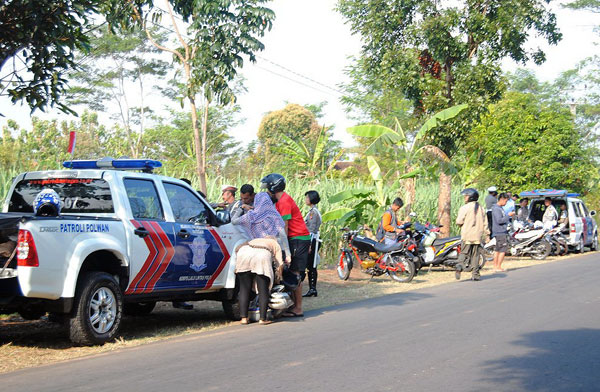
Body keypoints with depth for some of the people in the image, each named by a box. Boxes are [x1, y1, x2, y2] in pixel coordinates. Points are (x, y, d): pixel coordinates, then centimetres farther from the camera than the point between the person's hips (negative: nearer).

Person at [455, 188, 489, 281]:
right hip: (478, 236, 3)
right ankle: (475, 274, 5)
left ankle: (460, 266, -22)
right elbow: (485, 223, 10)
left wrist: (462, 225, 11)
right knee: (475, 255, 8)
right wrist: (487, 235, 15)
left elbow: (459, 221, -11)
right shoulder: (481, 209, 10)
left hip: (467, 235, -3)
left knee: (464, 253, 3)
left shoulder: (465, 208, -7)